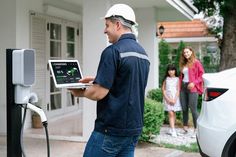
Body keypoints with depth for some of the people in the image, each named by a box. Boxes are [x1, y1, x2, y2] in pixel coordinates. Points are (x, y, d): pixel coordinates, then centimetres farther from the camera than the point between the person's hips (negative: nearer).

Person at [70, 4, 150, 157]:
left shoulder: (113, 51, -16)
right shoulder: (143, 54, 11)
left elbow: (99, 93, -19)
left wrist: (81, 92, 0)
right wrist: (98, 80, 18)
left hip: (111, 128, -8)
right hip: (134, 128, 8)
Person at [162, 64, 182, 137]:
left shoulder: (177, 79, 1)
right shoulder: (166, 79, 4)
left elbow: (178, 90, -2)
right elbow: (163, 89, 2)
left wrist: (174, 100, -11)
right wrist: (168, 99, -9)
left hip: (175, 98, 1)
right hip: (167, 98, 0)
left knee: (173, 113, 6)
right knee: (170, 113, -8)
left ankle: (171, 129, 16)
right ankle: (173, 130, -13)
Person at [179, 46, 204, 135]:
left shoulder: (196, 62, -1)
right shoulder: (183, 64, 18)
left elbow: (202, 74, -6)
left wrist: (194, 83, -16)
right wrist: (180, 84, 6)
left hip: (192, 88, -6)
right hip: (183, 87, 6)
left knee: (193, 109, -8)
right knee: (184, 108, 8)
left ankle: (196, 130, -1)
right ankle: (185, 128, 17)